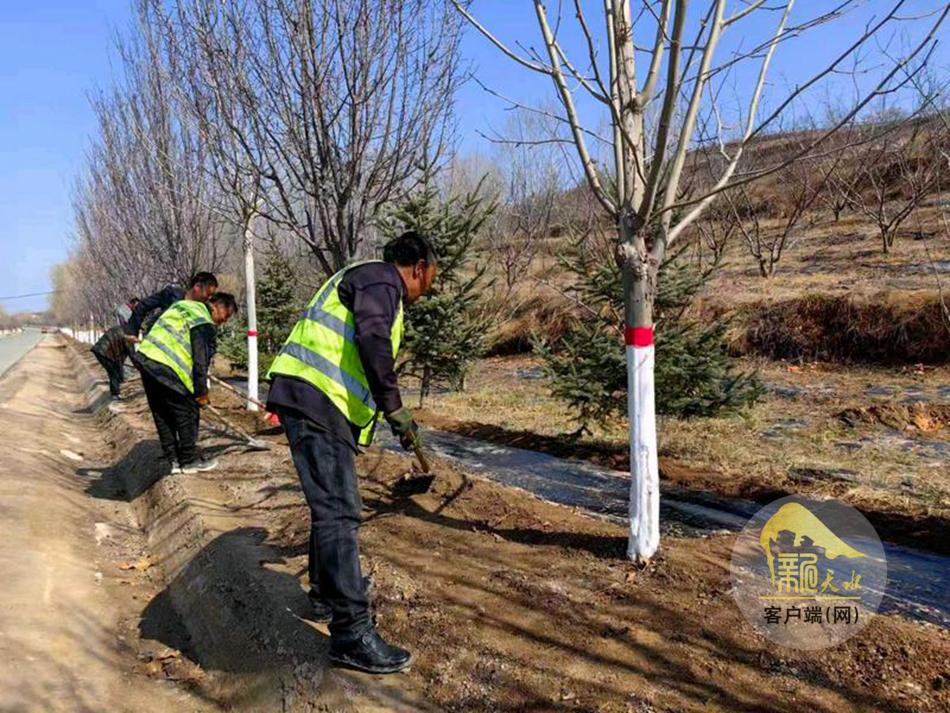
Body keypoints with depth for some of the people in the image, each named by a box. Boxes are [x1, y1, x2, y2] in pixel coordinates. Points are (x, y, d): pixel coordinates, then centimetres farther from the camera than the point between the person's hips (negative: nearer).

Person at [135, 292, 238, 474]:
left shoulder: (184, 305, 19)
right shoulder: (204, 324, -11)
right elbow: (201, 360, -12)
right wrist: (201, 392, -6)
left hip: (145, 357, 10)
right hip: (165, 369, -10)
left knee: (162, 415, 15)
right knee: (188, 413, 2)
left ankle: (172, 459, 24)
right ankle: (189, 460, 12)